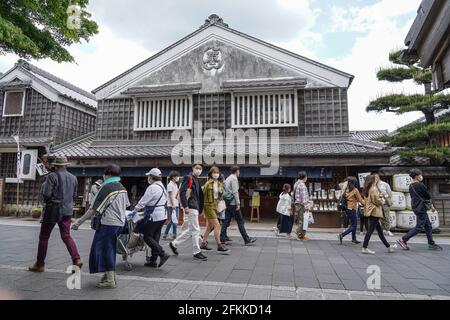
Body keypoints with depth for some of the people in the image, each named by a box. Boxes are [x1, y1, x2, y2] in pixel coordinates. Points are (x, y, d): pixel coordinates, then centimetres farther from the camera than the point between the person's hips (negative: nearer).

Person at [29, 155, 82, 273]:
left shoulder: (53, 176, -11)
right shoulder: (73, 178, 8)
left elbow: (46, 193, -17)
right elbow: (74, 196, 14)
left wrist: (43, 185, 2)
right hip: (67, 211, 5)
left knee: (44, 237, 10)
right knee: (66, 236, 11)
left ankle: (40, 264, 19)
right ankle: (77, 259, -4)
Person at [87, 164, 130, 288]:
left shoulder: (106, 187, -13)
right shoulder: (122, 188, 8)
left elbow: (94, 209, -12)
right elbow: (126, 206, 15)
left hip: (108, 223, -7)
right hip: (120, 223, 8)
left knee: (105, 249, 3)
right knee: (109, 249, 21)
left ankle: (110, 280, 7)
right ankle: (110, 273, 30)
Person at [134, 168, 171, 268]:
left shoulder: (152, 188, -15)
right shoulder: (162, 187, 14)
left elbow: (143, 201, -14)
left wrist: (135, 210, -3)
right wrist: (143, 208, 19)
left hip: (154, 217, -9)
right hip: (162, 215, 9)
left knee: (147, 237, -1)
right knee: (155, 237, 13)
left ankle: (163, 254, -6)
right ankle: (153, 261, 19)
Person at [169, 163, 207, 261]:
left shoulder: (197, 180, 19)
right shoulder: (188, 178, -8)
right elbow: (182, 192, -17)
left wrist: (200, 209, 19)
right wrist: (185, 206, -22)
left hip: (195, 208, 10)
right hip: (190, 208, -10)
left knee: (189, 230, 15)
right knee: (195, 230, -4)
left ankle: (174, 244, 27)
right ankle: (196, 252, 7)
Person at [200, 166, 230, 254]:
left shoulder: (219, 184, 10)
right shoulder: (208, 183, -12)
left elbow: (221, 195, 21)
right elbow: (203, 194, -11)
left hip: (216, 206, 8)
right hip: (209, 206, -8)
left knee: (210, 226, 14)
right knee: (217, 225, -10)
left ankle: (203, 244, 26)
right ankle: (219, 246, -4)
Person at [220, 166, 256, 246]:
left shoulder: (227, 179, 18)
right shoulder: (234, 179, -9)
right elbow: (235, 192, -17)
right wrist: (238, 203, -18)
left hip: (227, 203, 9)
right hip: (233, 203, -9)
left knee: (226, 220, 9)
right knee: (240, 221, -5)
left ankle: (223, 238, 9)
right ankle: (247, 239, -1)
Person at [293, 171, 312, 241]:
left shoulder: (296, 184, 16)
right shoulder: (302, 185, -15)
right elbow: (303, 196, -21)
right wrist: (306, 205, -21)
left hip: (297, 204, 10)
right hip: (301, 205, -10)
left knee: (300, 220, 14)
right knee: (302, 220, -4)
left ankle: (301, 234, 20)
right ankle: (301, 236, 1)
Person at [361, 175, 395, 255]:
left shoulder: (367, 190, 11)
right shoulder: (373, 189, -15)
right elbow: (378, 201, -15)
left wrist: (379, 196, 8)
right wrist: (382, 199, 5)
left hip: (370, 211, 9)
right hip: (374, 212, -9)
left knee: (380, 230, 16)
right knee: (370, 230, -5)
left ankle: (388, 246, 28)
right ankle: (365, 248, -1)